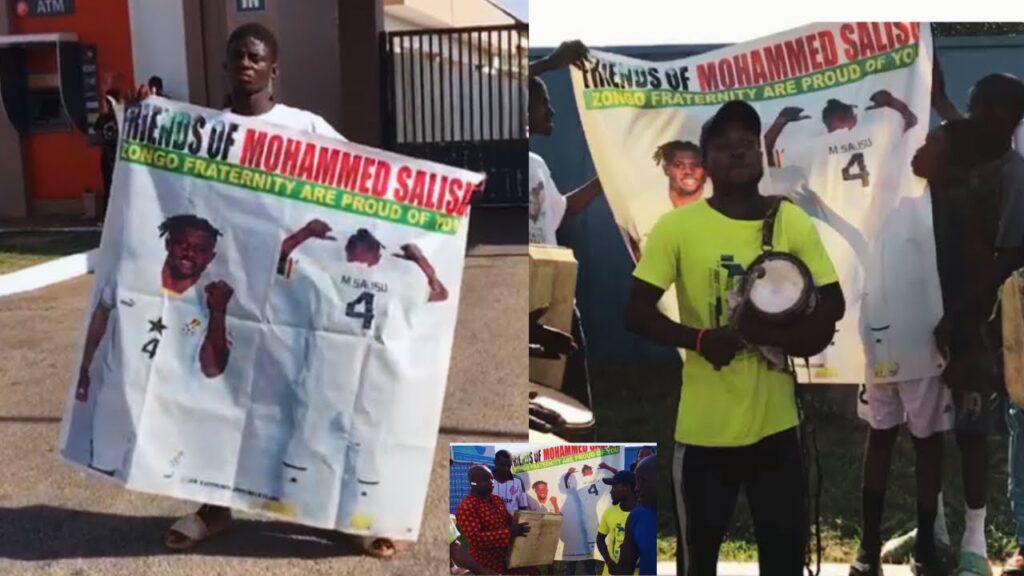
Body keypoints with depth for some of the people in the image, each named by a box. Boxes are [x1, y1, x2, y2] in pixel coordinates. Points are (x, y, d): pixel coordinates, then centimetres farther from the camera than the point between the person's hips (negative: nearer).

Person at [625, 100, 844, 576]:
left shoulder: (794, 223, -1)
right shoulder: (677, 225, -8)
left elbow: (832, 306, 3)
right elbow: (636, 313, -7)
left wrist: (780, 333, -17)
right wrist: (700, 338, -23)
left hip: (775, 421, 2)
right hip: (703, 425, -2)